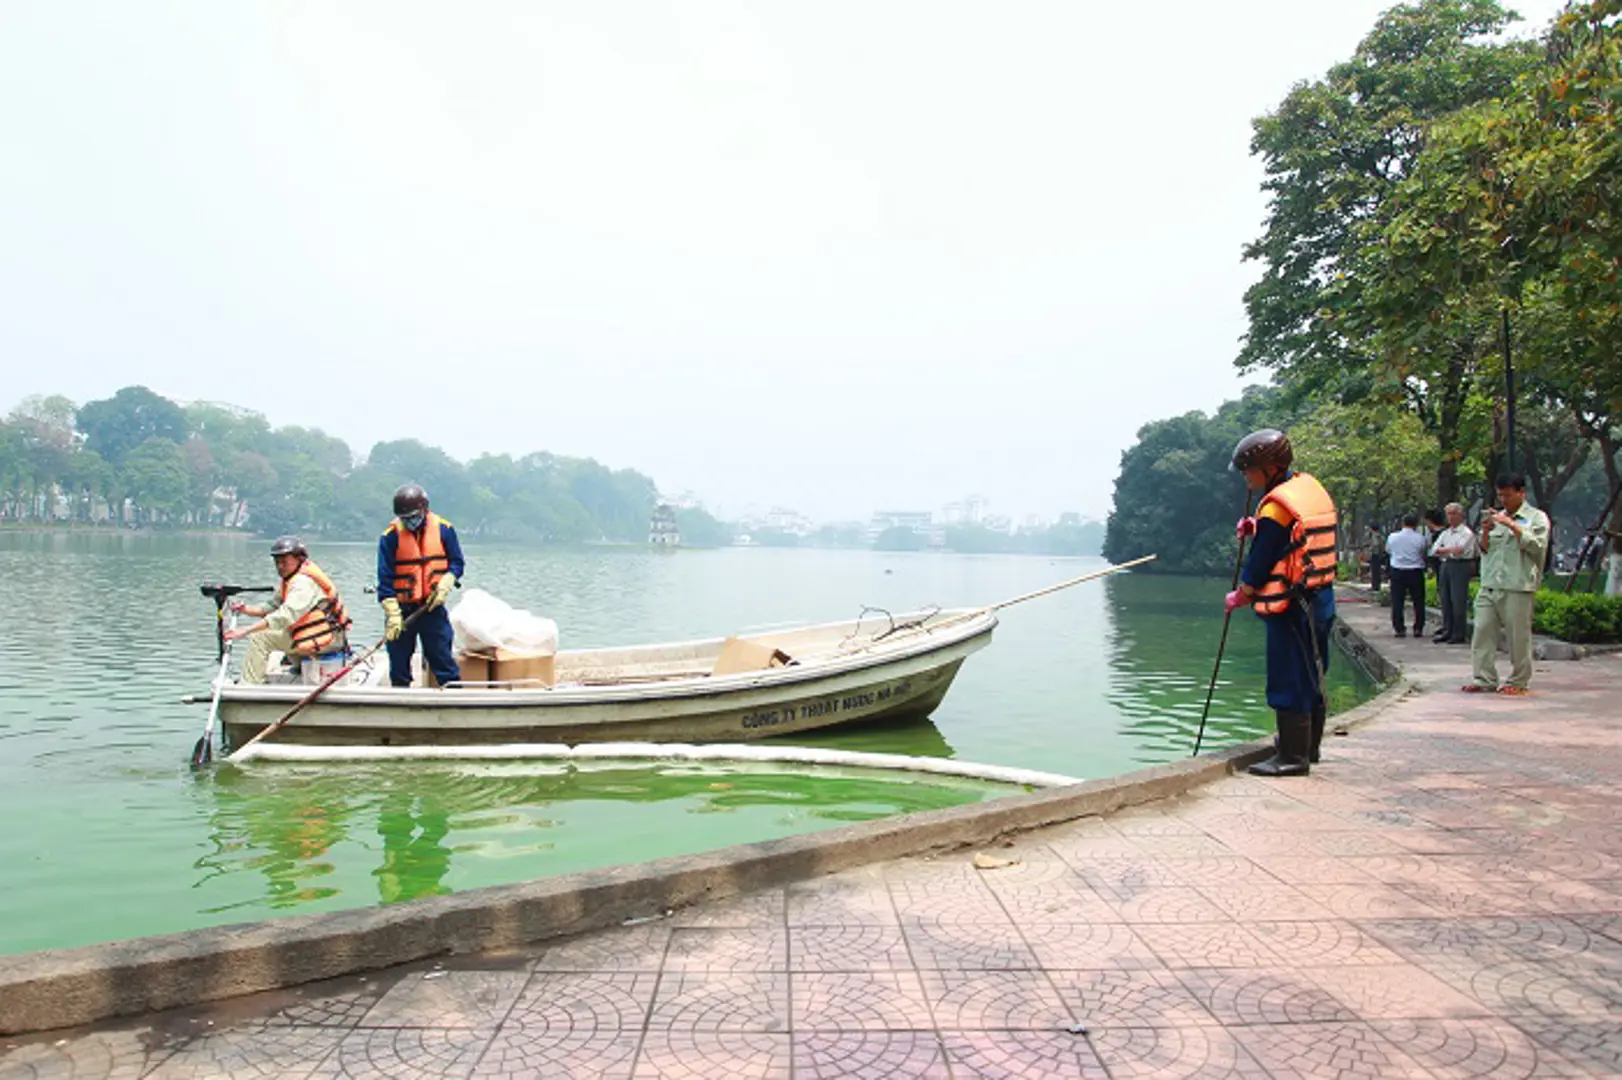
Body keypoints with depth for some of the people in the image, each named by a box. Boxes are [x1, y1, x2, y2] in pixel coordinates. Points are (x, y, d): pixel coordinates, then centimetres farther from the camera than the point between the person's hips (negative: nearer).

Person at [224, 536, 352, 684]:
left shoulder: (304, 582, -19)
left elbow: (287, 615, -30)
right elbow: (273, 607, 14)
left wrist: (246, 630, -33)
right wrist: (245, 608, -3)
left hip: (327, 640, -11)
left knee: (259, 638, -13)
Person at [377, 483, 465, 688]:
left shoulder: (443, 529, -2)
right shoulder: (390, 535, -7)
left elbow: (456, 563, 6)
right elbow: (385, 577, -8)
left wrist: (444, 587, -11)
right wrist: (392, 614, -14)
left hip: (433, 606, 0)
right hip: (401, 607, 0)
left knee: (442, 656, -2)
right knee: (399, 663, 9)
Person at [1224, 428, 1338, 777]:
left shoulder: (1277, 506, -18)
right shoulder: (1311, 487, 9)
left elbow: (1261, 562, -13)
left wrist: (1239, 596, 2)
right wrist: (1257, 528, 7)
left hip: (1291, 607, -10)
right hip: (1321, 600, 10)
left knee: (1289, 683, -3)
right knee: (1311, 678, 18)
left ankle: (1293, 757, 1)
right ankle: (1308, 747, 31)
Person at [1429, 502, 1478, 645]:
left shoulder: (1466, 533, -4)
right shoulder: (1445, 533, 18)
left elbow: (1459, 551, -16)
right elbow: (1434, 550, 10)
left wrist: (1443, 550, -4)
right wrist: (1450, 549, -4)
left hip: (1460, 567, -7)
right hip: (1445, 566, 7)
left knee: (1457, 602, -7)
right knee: (1445, 601, 8)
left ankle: (1458, 635, -3)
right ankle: (1447, 631, 14)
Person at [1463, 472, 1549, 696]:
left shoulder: (1537, 517, 4)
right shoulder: (1497, 518, 18)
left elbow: (1537, 545, -11)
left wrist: (1512, 525, -15)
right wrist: (1486, 532, 1)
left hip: (1518, 587, -5)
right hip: (1489, 585, 5)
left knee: (1518, 635, -1)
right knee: (1483, 632, 1)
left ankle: (1519, 682, 9)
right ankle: (1484, 679, 5)